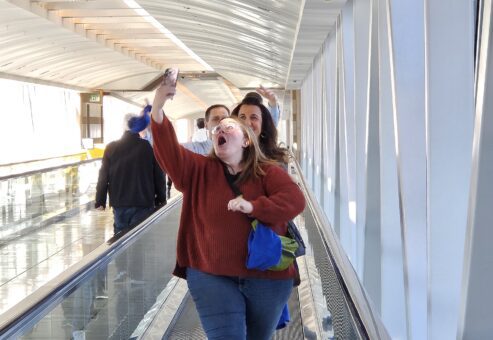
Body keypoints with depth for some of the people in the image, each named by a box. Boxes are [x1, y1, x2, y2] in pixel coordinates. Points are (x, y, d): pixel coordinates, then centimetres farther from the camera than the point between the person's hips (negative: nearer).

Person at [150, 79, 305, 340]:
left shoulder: (268, 172, 0)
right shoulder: (200, 170, 4)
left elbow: (295, 200, -14)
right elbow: (169, 153, -11)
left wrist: (253, 206, -26)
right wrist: (157, 112, -26)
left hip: (266, 276, 0)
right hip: (211, 275, 0)